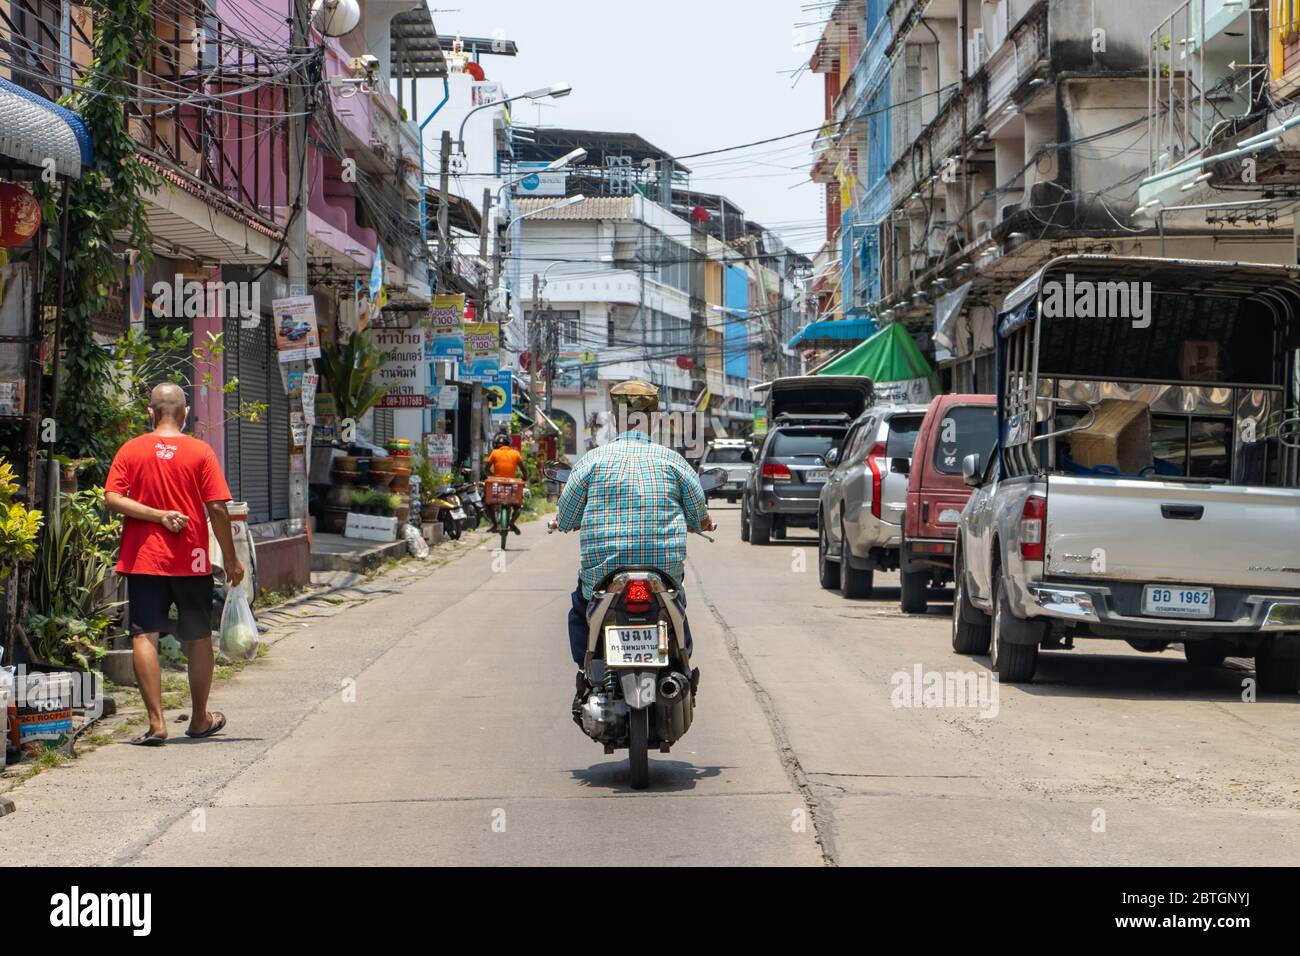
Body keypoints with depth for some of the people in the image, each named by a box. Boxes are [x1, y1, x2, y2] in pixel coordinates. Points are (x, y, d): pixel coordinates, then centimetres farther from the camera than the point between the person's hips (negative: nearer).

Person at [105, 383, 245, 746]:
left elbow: (113, 498, -9)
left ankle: (157, 723, -11)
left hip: (143, 559, 0)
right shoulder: (200, 451, -4)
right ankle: (200, 720, 24)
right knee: (198, 639, 13)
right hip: (191, 561, 0)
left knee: (144, 637, -2)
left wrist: (158, 515, -9)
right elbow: (217, 509, -7)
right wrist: (231, 559, 1)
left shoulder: (132, 450, 1)